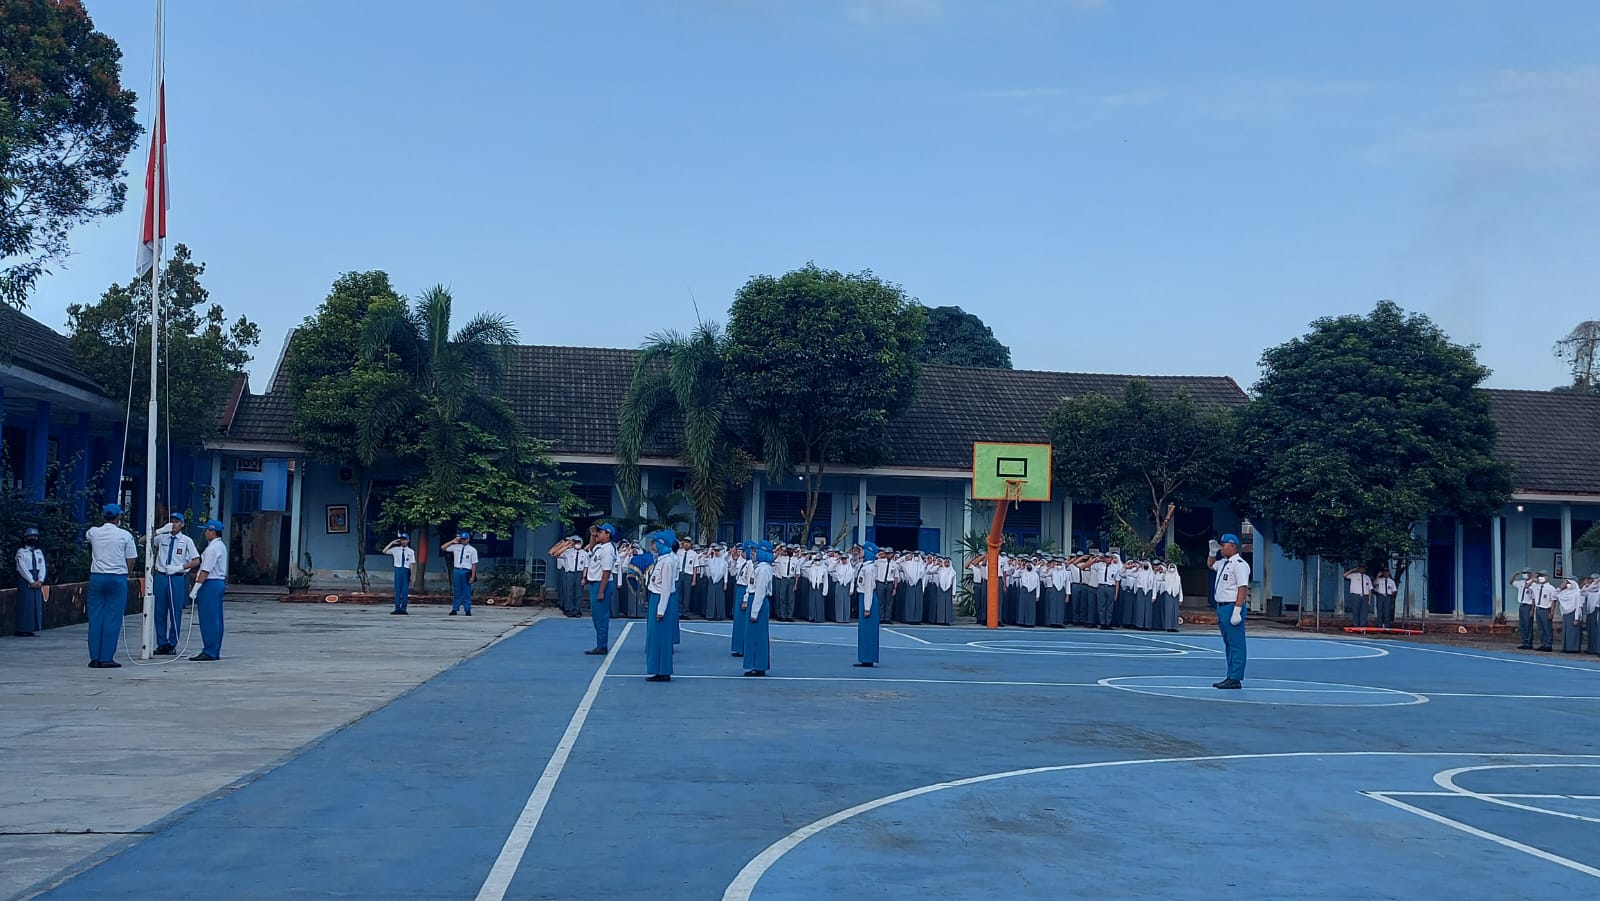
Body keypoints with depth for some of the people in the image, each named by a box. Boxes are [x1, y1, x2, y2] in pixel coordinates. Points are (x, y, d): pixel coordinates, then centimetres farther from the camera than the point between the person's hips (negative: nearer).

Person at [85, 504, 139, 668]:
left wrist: (103, 522, 39)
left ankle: (94, 658, 7)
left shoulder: (93, 532, 6)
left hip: (96, 576, 3)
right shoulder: (125, 535, -3)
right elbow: (132, 560, -2)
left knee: (95, 617, 7)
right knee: (113, 618, -2)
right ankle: (106, 658, -4)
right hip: (117, 578, -3)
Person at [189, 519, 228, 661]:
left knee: (209, 620, -7)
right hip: (219, 582, 10)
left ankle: (209, 652, -5)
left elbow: (205, 571, -19)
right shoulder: (221, 546, 17)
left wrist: (195, 589, -18)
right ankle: (215, 652, 15)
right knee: (216, 620, 11)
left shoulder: (212, 548, -15)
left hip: (210, 585, -10)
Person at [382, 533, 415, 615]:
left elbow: (412, 564, 2)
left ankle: (403, 609, 8)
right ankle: (397, 609, 7)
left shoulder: (411, 551, 5)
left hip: (406, 571, -1)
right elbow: (384, 551, -2)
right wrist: (391, 543, -4)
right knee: (397, 590, 3)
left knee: (405, 590, 1)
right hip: (398, 569, 1)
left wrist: (412, 575, -3)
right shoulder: (395, 549, 7)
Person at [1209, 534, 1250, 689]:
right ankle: (1231, 676, 21)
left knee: (1236, 644, -7)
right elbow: (1210, 565, 39)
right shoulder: (1223, 562, 16)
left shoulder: (1239, 564, -13)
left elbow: (1242, 588, -20)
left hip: (1232, 607, -10)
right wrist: (1212, 552, 20)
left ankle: (1236, 679, -7)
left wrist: (1237, 611, -26)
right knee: (1228, 645, 14)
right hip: (1221, 607, 10)